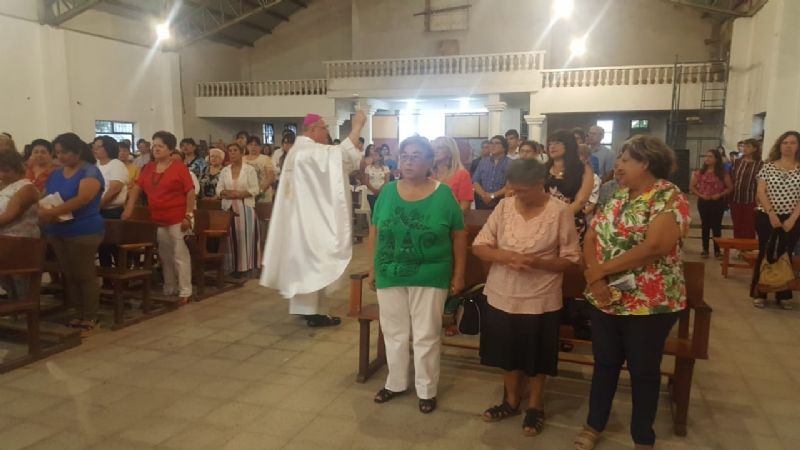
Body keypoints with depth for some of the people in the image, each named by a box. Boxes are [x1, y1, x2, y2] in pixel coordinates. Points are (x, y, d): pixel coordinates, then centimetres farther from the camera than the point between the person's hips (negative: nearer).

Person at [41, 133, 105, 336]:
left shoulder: (90, 172, -10)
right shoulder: (55, 174, 12)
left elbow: (82, 199, -24)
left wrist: (52, 212, -30)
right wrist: (42, 212, -14)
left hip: (84, 232, -7)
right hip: (57, 232, 7)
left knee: (84, 275, -2)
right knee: (69, 275, 12)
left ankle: (90, 319, 6)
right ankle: (80, 315, 23)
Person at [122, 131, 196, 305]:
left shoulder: (179, 167, -9)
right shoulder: (148, 168, 9)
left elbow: (190, 192, -11)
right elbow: (137, 188, 10)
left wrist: (188, 216, -16)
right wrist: (129, 209, -1)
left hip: (177, 219, -6)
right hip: (157, 220, 6)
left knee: (180, 255, -1)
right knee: (165, 256, 16)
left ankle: (185, 292, 6)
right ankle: (169, 289, 28)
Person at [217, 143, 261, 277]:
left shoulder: (249, 169, 0)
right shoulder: (224, 171, 11)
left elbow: (255, 189, -7)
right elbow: (219, 190, 8)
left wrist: (240, 194, -17)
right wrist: (227, 193, -12)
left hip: (245, 208, -3)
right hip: (229, 208, 3)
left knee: (246, 236, -3)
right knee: (232, 237, 3)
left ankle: (246, 265, 3)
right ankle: (234, 266, 9)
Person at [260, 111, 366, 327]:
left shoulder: (298, 150, 16)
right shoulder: (310, 151, -18)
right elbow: (343, 154, -30)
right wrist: (358, 126, -24)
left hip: (301, 215, 10)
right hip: (311, 216, -10)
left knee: (305, 260, 15)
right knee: (314, 261, -4)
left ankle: (305, 306, 23)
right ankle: (315, 312, 2)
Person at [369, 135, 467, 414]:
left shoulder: (443, 194, -5)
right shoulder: (388, 192, 3)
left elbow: (459, 236, -1)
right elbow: (375, 232, 8)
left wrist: (458, 274, -3)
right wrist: (373, 268, 8)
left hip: (429, 277, -3)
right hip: (390, 276, 3)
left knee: (426, 335, 7)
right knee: (394, 332, 15)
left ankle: (427, 390, 24)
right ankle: (396, 383, 33)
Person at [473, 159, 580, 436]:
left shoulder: (560, 212, -11)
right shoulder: (504, 206, -2)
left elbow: (572, 259, -9)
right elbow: (478, 246, -2)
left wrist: (538, 262, -25)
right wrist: (505, 257, -21)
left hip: (540, 300, -3)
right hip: (502, 296, 3)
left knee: (537, 357, 13)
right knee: (508, 352, 18)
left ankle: (535, 405, 36)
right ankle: (511, 400, 40)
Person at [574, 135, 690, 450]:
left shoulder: (669, 198, -14)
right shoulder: (618, 196, 8)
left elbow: (653, 248, -27)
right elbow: (591, 237, 1)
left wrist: (600, 270, -19)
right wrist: (595, 278, -16)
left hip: (649, 304, -6)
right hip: (605, 299, 6)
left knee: (644, 370, 11)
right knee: (604, 363, 17)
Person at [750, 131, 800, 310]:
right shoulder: (768, 166, 1)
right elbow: (760, 192, -4)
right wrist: (771, 214, -14)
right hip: (766, 217, 0)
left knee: (785, 256, 8)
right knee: (765, 254, 5)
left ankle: (783, 295, 19)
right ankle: (758, 293, 12)